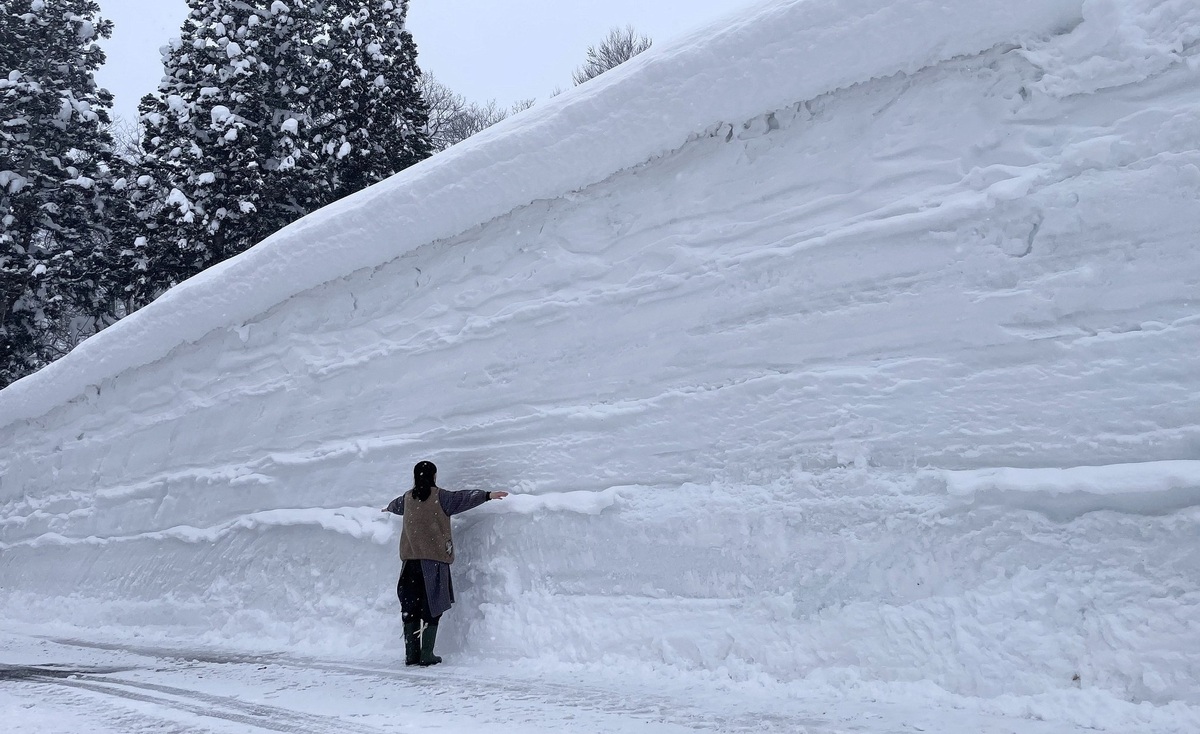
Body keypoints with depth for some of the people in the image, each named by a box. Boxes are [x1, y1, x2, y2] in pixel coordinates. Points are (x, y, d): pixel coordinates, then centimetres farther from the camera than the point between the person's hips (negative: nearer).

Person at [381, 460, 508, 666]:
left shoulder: (408, 497, 14)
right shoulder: (438, 496, -3)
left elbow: (396, 505, 35)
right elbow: (462, 498, -11)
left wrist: (388, 508, 57)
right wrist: (487, 495, -14)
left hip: (410, 558, 5)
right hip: (434, 558, -5)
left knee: (410, 606, 10)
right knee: (432, 606, -1)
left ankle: (411, 654, 13)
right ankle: (426, 655, -2)